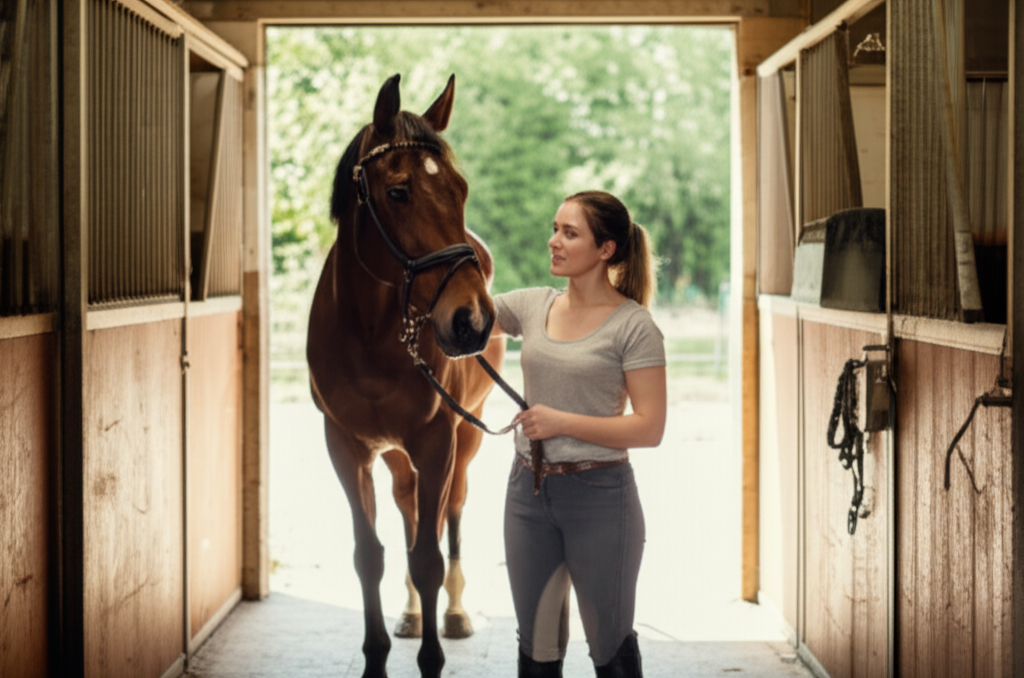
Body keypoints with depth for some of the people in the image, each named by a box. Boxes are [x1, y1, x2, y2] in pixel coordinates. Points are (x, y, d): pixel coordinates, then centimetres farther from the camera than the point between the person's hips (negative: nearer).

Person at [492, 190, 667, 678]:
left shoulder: (633, 327, -11)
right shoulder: (533, 305, 5)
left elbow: (649, 428, -15)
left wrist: (562, 422, -20)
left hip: (599, 495, -5)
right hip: (529, 490, 5)